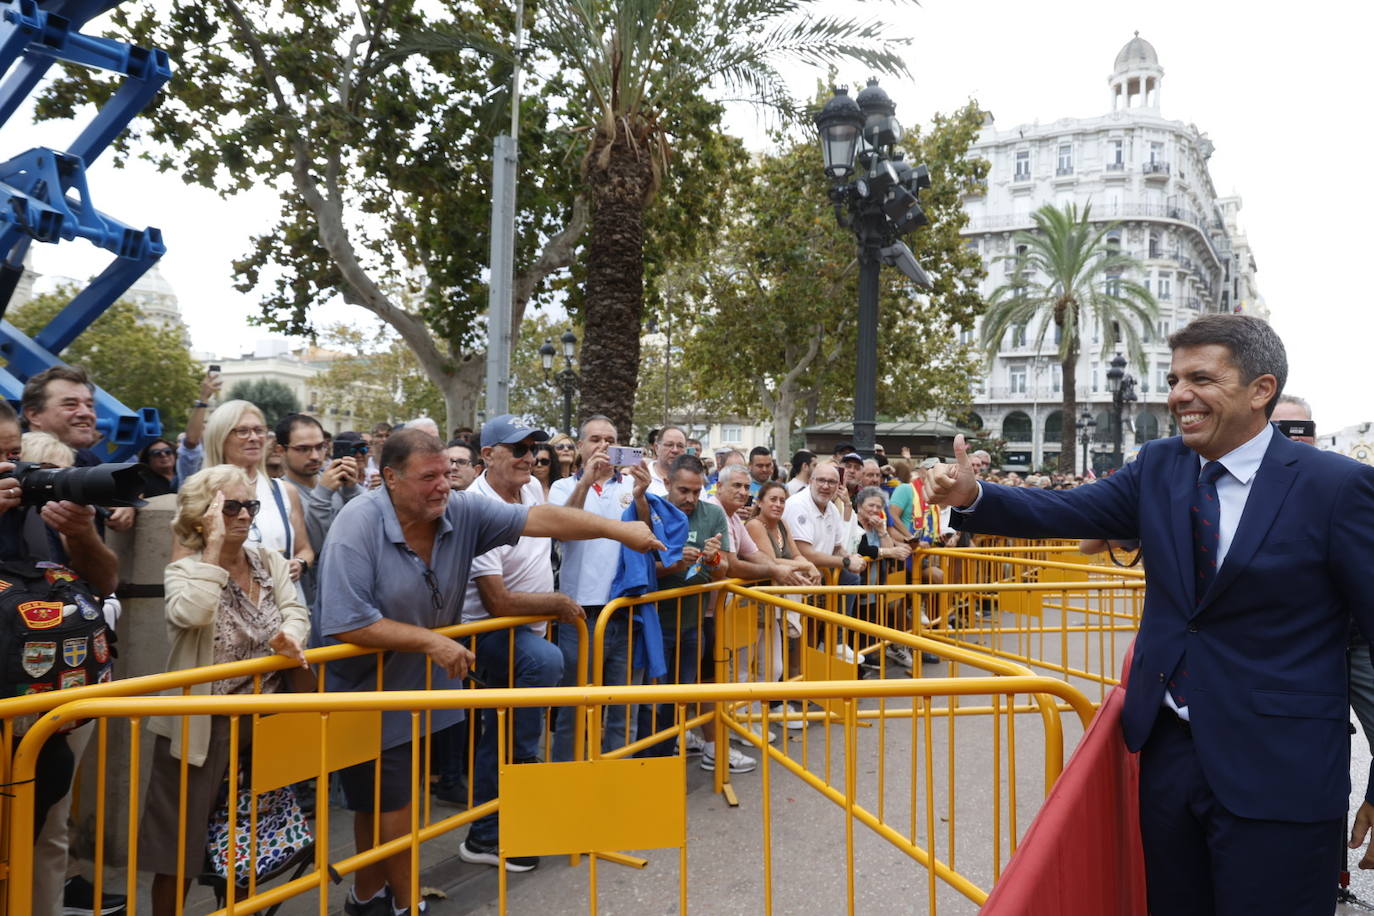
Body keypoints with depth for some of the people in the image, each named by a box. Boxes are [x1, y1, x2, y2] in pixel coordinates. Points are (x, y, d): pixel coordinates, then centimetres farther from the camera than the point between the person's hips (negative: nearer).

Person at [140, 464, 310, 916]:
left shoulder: (270, 561, 5)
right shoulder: (184, 570, -11)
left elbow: (295, 612, -2)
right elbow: (192, 614, -31)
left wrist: (290, 638, -24)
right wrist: (215, 546, -26)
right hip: (202, 728, -4)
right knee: (179, 849, 6)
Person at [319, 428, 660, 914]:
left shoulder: (460, 512, -9)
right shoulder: (359, 526, -23)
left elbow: (539, 519, -14)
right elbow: (346, 622, -27)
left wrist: (618, 528, -20)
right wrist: (430, 642, -25)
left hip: (419, 687, 5)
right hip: (367, 694, -5)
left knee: (386, 798, 19)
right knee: (390, 801, 6)